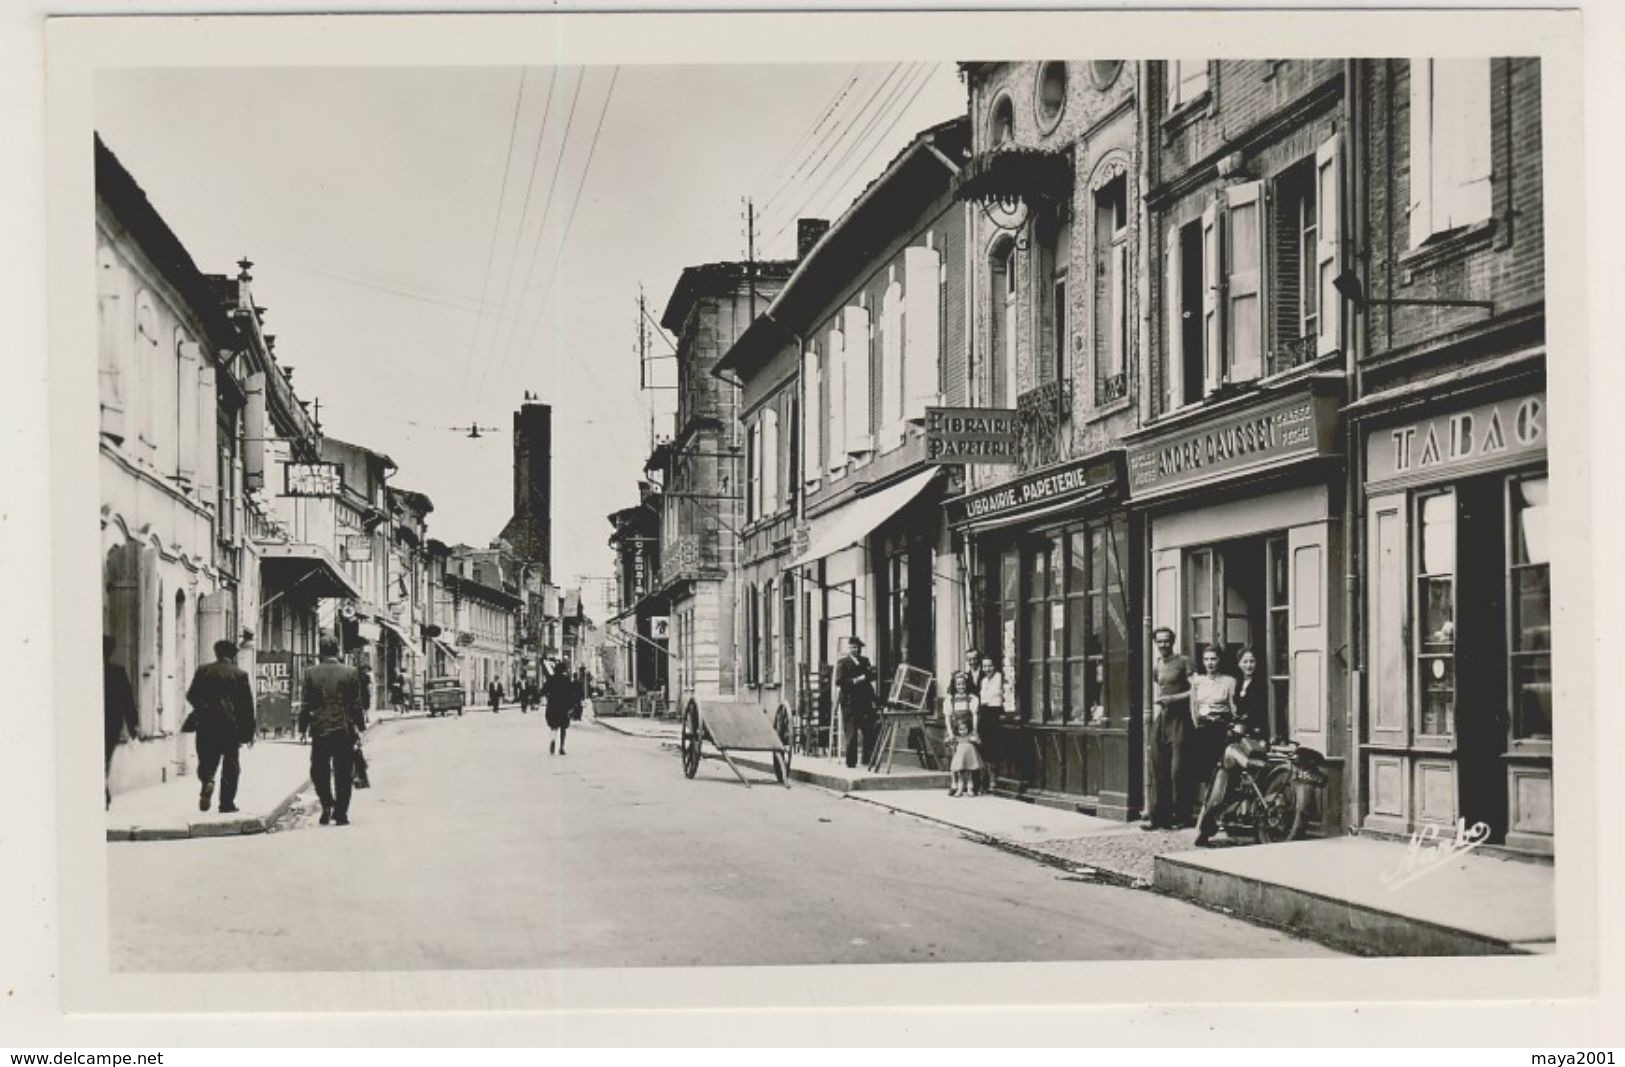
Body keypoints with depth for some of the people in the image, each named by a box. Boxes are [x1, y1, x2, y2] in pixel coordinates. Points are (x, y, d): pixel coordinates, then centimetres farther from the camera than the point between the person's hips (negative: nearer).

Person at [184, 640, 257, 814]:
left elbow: (191, 696, 6)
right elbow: (247, 706, 1)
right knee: (230, 764, 7)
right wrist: (248, 732, 6)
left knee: (207, 759, 10)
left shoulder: (203, 671, 6)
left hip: (206, 723, 1)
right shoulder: (240, 674, 2)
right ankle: (227, 802, 5)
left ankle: (206, 781, -21)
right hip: (230, 725, -1)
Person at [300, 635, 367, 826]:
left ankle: (327, 803, -6)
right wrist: (360, 725, 10)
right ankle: (341, 814, 6)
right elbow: (357, 704, 0)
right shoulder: (351, 673, -3)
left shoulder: (311, 674, -2)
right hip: (344, 730, 0)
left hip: (320, 730, 0)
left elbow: (305, 705, 0)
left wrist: (303, 725, 9)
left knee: (319, 771, 13)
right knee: (343, 775, 6)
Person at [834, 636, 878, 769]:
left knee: (869, 731, 2)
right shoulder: (843, 662, 0)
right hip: (849, 702, -4)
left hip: (865, 702, 4)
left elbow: (872, 676, 12)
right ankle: (851, 761, 5)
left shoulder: (865, 661, 15)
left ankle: (868, 759, 13)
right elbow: (839, 682, -9)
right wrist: (854, 681, -18)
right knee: (851, 733, -2)